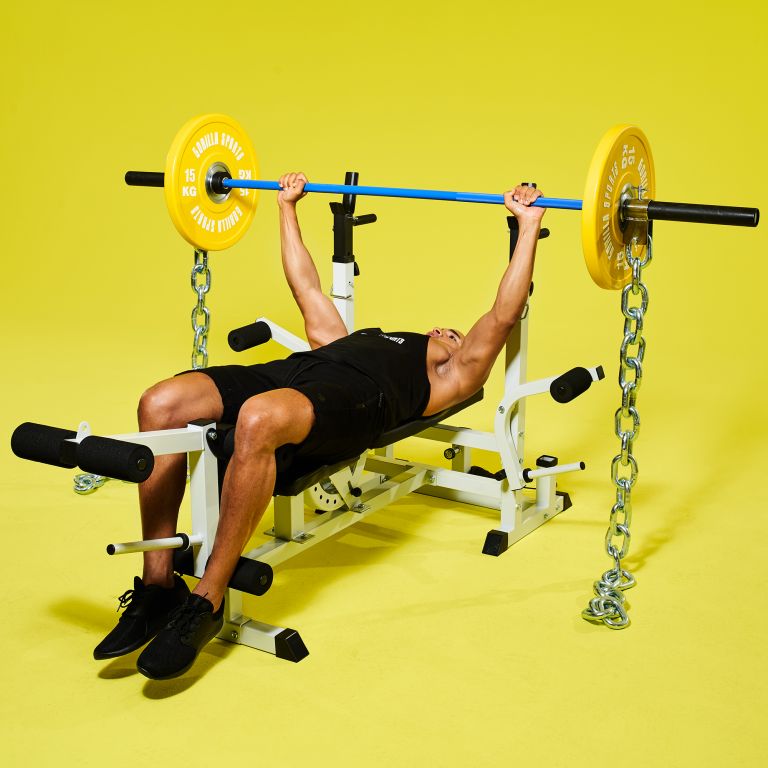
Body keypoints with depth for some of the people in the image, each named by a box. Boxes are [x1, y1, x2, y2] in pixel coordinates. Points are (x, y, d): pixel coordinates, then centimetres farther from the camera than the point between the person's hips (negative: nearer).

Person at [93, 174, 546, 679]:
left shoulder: (450, 378, 30)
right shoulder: (357, 338, 44)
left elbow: (503, 317, 21)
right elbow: (308, 288, 47)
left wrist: (529, 225, 22)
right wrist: (288, 208, 50)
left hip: (355, 395, -6)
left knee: (259, 420, -41)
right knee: (161, 405, -23)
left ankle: (206, 603, -31)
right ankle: (159, 587, -18)